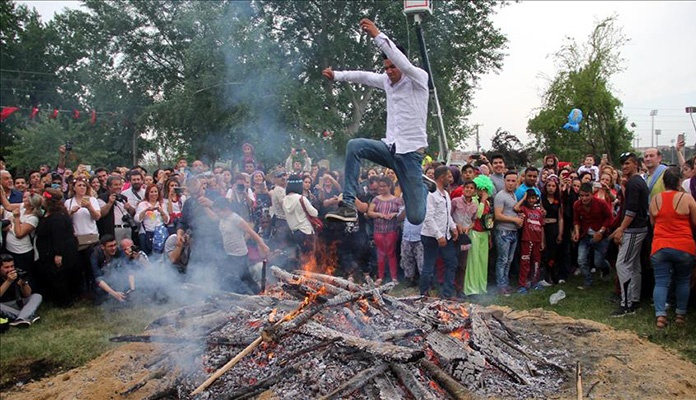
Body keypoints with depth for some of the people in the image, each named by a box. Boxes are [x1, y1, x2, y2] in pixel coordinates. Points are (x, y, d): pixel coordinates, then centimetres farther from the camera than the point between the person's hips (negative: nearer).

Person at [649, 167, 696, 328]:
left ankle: (660, 316, -7)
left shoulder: (655, 199, 2)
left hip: (659, 247, 1)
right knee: (683, 282, 16)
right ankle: (681, 315, 23)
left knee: (661, 282, 3)